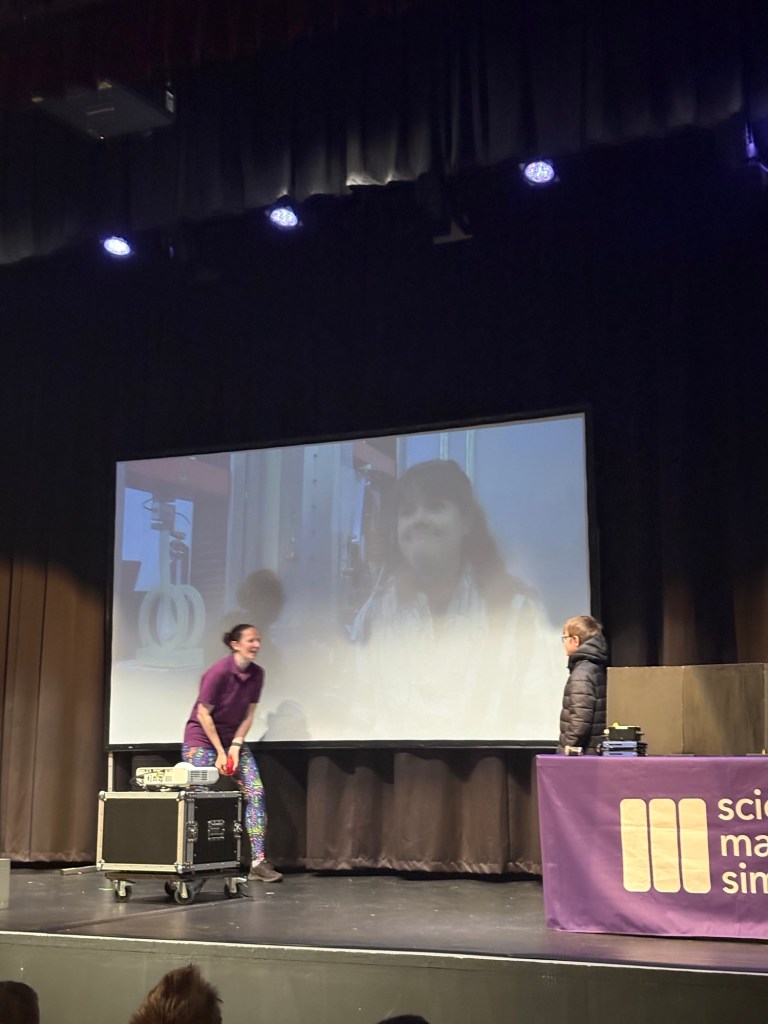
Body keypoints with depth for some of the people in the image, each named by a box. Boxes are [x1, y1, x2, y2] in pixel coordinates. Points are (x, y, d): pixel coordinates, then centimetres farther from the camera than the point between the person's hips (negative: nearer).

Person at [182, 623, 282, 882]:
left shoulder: (256, 674, -5)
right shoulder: (219, 672, -21)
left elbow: (248, 714, 0)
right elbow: (203, 714, -17)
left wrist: (235, 747, -10)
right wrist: (220, 752, -15)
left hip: (234, 738, 5)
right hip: (201, 738, -5)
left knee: (256, 792, -9)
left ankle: (258, 862, -9)